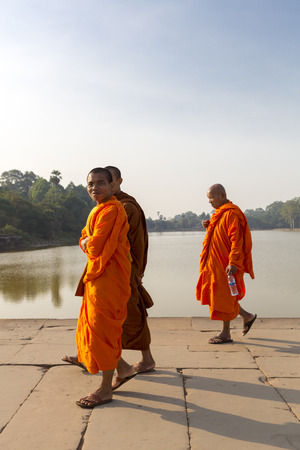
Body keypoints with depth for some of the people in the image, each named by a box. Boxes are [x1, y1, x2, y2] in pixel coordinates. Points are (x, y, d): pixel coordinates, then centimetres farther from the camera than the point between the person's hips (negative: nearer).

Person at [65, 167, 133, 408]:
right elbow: (85, 238, 19)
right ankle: (85, 358, 52)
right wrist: (87, 242, -2)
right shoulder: (99, 209, 14)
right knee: (91, 319, 27)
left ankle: (106, 389, 5)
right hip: (97, 272, 10)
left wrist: (89, 244, -3)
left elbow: (96, 246, -25)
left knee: (103, 327, -5)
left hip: (109, 275, -10)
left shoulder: (111, 210, -20)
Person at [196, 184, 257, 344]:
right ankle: (247, 316, 27)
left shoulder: (232, 214, -15)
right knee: (217, 295, 13)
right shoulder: (219, 213, 16)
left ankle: (225, 334, 11)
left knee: (223, 297, -2)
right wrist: (209, 227, 6)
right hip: (215, 263, 10)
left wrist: (233, 263, -26)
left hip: (226, 265, -10)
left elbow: (237, 240, -21)